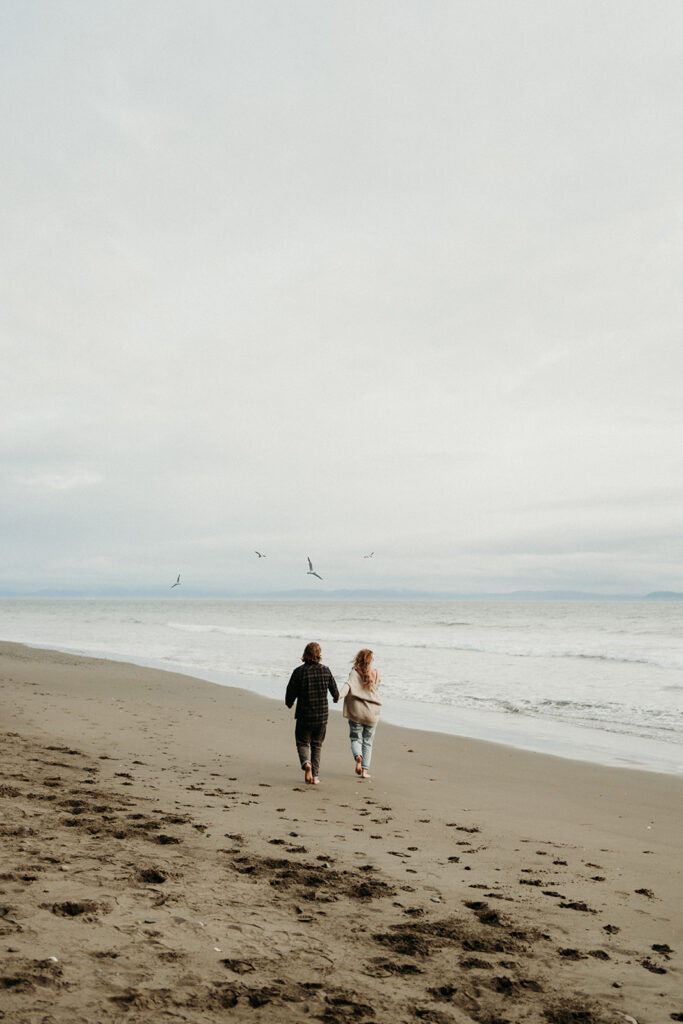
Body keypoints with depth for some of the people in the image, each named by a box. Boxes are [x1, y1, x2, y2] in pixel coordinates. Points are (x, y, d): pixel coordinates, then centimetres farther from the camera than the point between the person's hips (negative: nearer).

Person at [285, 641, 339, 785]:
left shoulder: (299, 671, -11)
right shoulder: (325, 670, -3)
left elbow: (290, 693, -6)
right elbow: (335, 691, 8)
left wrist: (289, 703, 17)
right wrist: (336, 698, 32)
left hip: (304, 716, -2)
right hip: (322, 716, 2)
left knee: (303, 743, 13)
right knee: (317, 745, 17)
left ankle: (306, 763, -15)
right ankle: (315, 776, 14)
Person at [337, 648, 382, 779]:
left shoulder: (354, 673, -6)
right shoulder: (375, 673, 2)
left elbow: (348, 685, -24)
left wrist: (339, 695, -37)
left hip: (356, 712, -2)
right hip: (371, 713, 2)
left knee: (355, 738, 9)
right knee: (367, 742, 11)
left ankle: (358, 756, -21)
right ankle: (365, 770, 7)